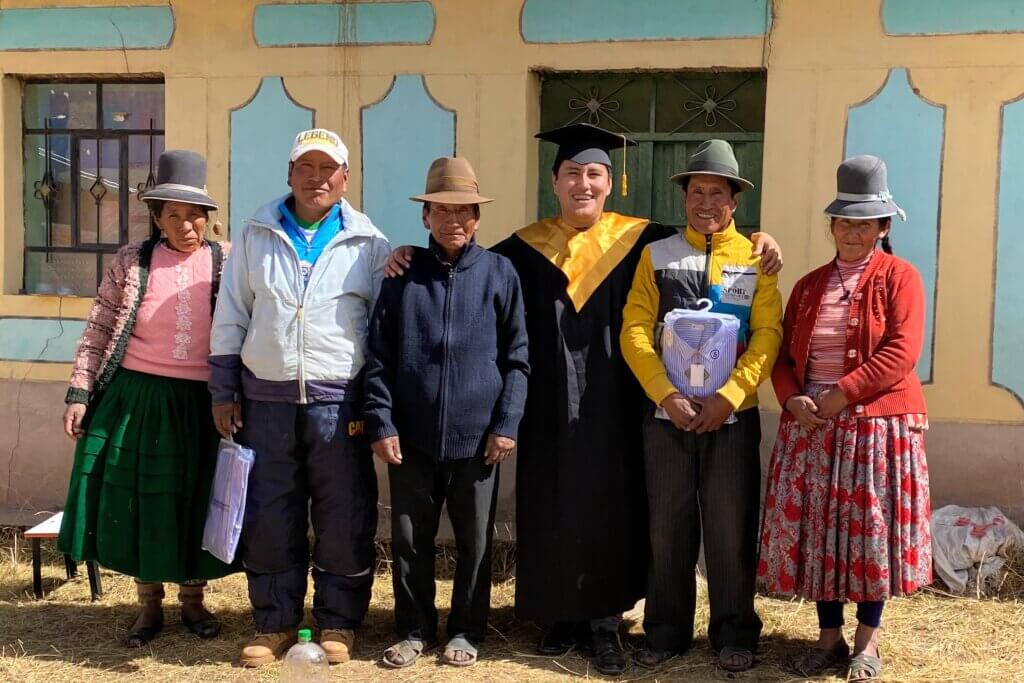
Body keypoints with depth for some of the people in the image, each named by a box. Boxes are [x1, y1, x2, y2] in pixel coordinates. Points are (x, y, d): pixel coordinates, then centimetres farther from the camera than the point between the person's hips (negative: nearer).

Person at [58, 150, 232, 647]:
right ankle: (149, 604, 23)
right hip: (136, 397, 0)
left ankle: (192, 600, 26)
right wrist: (80, 393, -3)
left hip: (199, 402, 0)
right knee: (138, 499, 6)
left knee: (194, 501, 8)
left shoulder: (226, 262, 0)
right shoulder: (131, 261, 0)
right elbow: (98, 332, 2)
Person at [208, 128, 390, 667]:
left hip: (339, 405, -1)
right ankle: (275, 624, 21)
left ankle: (337, 625, 19)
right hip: (266, 402, 2)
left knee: (344, 522, 3)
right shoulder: (256, 236, 7)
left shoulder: (368, 244, 3)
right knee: (268, 521, 7)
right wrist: (223, 393, 5)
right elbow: (230, 320, 9)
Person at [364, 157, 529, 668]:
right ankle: (414, 629, 26)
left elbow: (516, 357, 1)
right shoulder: (403, 274, 2)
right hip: (412, 435, 1)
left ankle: (466, 631, 26)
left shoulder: (500, 272, 0)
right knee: (409, 539, 10)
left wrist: (507, 424, -5)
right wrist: (381, 423, -5)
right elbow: (378, 357, 2)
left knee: (475, 541, 10)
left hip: (477, 435, -1)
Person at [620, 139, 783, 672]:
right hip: (667, 413, 1)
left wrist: (727, 397, -15)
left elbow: (767, 337, -4)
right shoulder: (656, 255, 6)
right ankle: (666, 630, 19)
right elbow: (635, 331, -1)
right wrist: (667, 395, -13)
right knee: (668, 528, 6)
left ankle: (733, 633, 18)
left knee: (731, 529, 4)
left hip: (733, 414, -1)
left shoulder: (756, 259, 5)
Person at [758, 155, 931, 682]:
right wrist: (792, 398, -9)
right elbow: (783, 353, 10)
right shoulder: (809, 285, 12)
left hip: (877, 425, -4)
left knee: (872, 531, 2)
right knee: (815, 530, 6)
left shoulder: (900, 278, -2)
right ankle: (829, 636, 20)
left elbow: (901, 353, -14)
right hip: (810, 426, 4)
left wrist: (843, 394, -19)